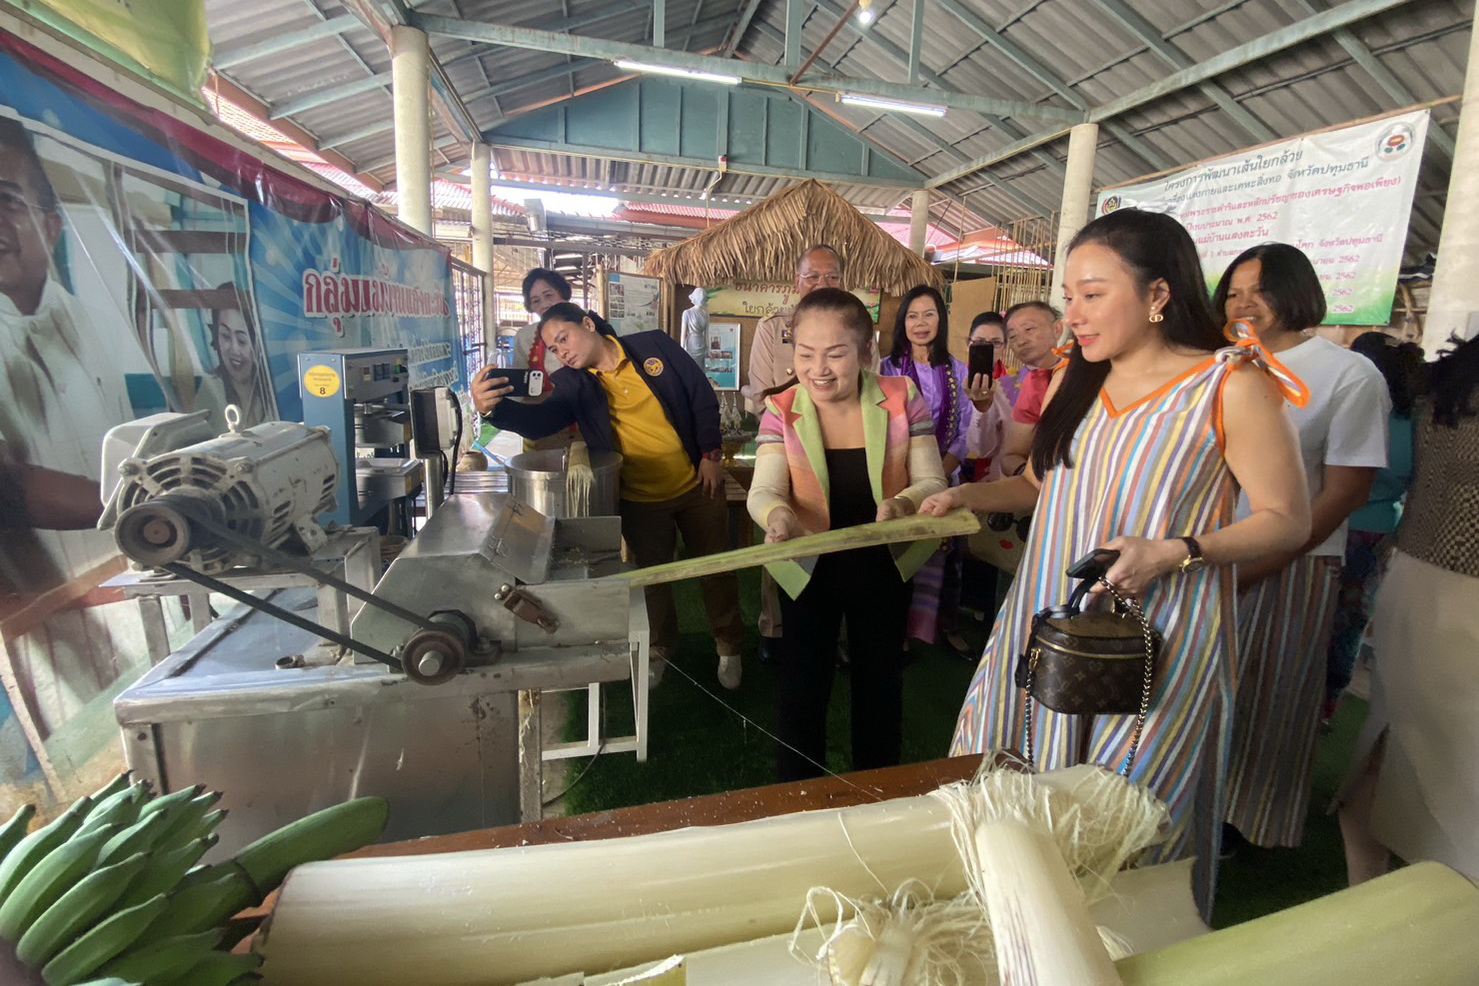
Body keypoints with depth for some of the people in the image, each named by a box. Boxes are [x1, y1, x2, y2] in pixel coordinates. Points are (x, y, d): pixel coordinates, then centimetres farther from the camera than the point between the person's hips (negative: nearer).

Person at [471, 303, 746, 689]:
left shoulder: (655, 346, -7)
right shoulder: (572, 383, -4)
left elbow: (703, 399, -3)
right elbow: (539, 421, -20)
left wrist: (710, 455, -8)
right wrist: (493, 408, -40)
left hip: (697, 485, -1)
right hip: (640, 502, 1)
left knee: (716, 567, 12)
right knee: (651, 576, 16)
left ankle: (730, 645, 36)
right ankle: (660, 647, 42)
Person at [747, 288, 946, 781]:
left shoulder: (902, 399, -12)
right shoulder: (781, 411, -11)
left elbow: (932, 482, -11)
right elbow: (764, 491, -20)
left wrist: (903, 503, -34)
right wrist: (776, 514, -44)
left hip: (884, 568, 1)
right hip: (809, 570, -1)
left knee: (880, 685, 20)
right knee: (801, 687, 8)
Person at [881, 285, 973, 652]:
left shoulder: (958, 372, 9)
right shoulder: (889, 369, 2)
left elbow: (965, 431, 6)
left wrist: (940, 473, -8)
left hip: (946, 478, 2)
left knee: (942, 553, 7)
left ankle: (945, 624, 22)